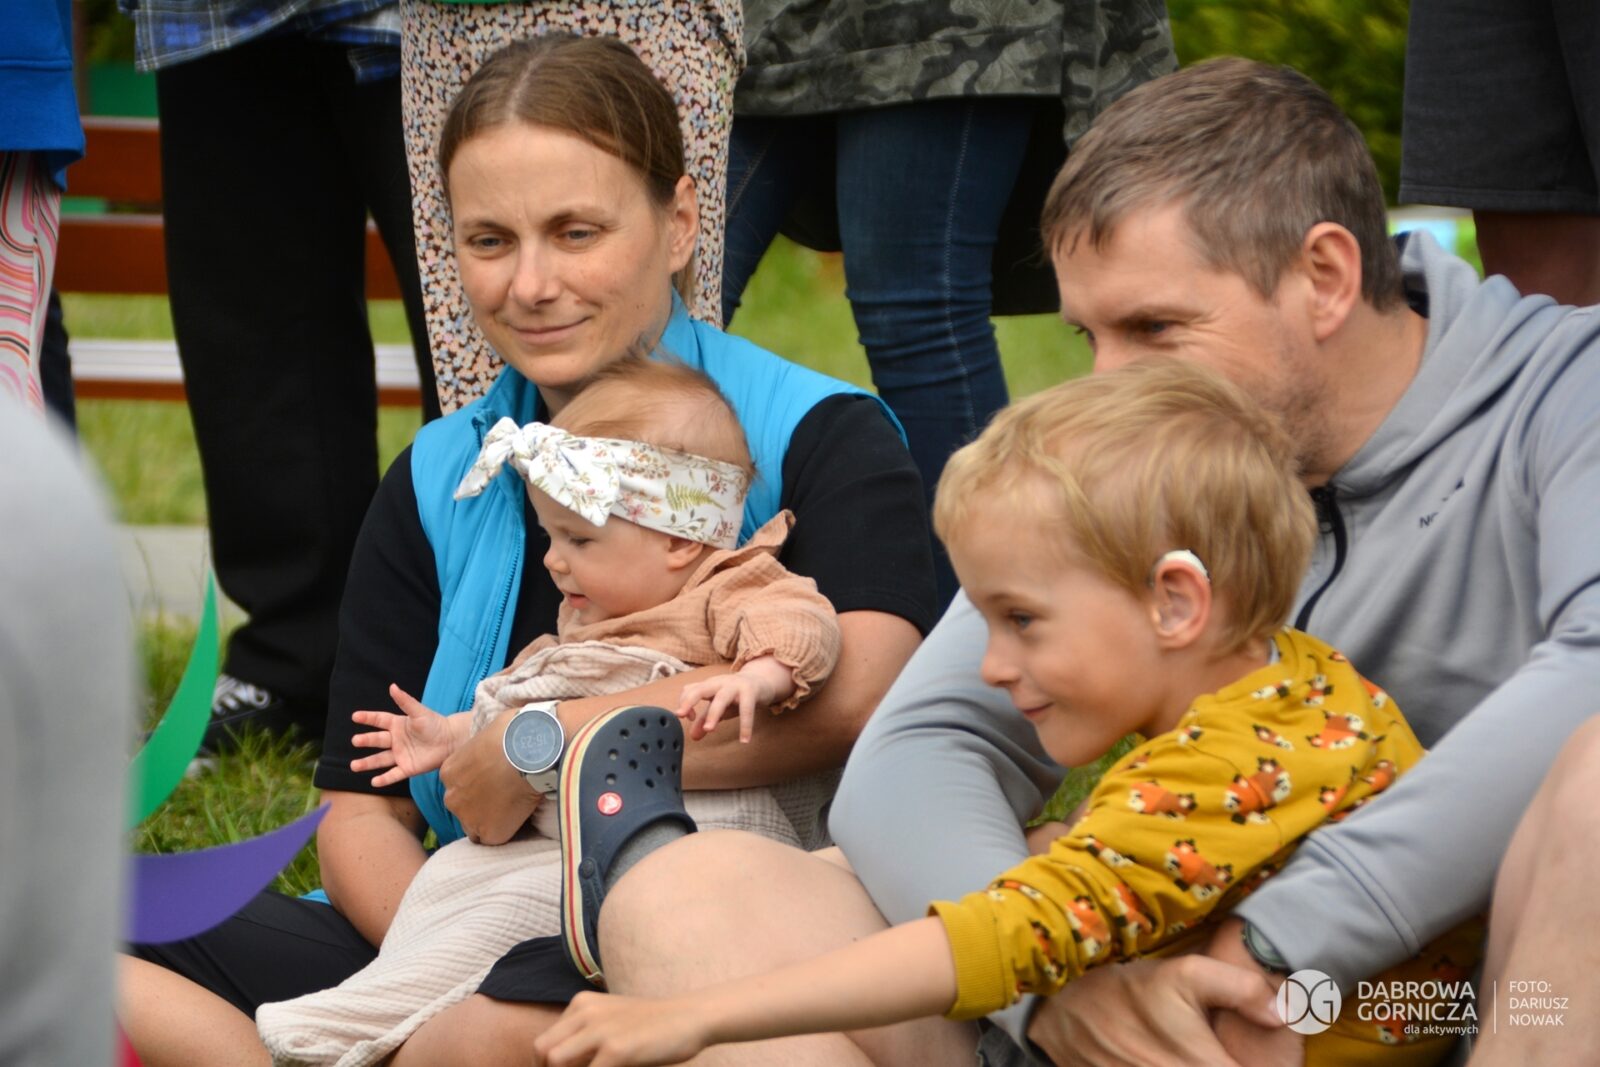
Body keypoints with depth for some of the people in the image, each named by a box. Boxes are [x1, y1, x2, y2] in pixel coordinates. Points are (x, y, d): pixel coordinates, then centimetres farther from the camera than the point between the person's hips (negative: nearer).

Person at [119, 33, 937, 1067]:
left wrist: (532, 745, -18)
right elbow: (362, 810, 9)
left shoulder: (817, 437, -4)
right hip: (483, 935, 5)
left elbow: (859, 690, -25)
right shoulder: (436, 486, 13)